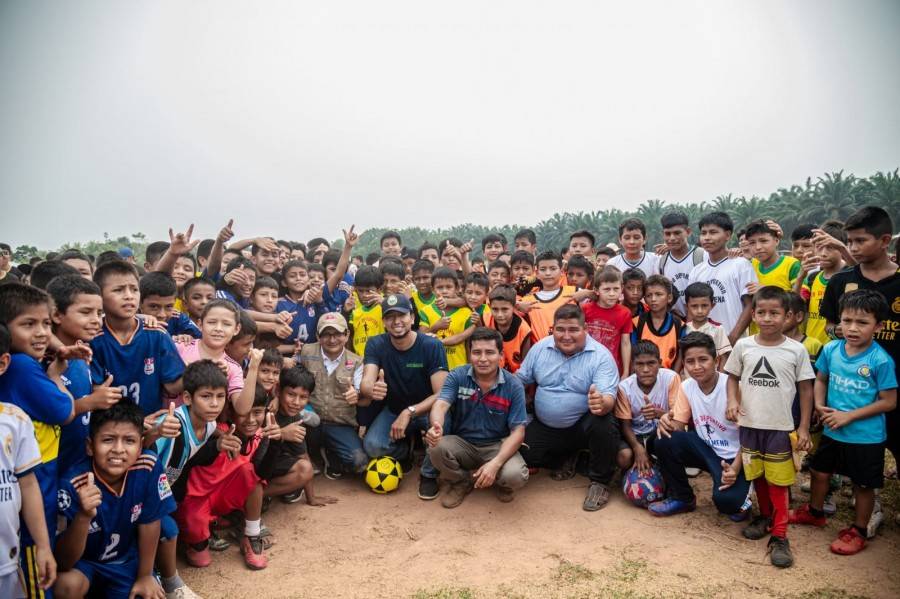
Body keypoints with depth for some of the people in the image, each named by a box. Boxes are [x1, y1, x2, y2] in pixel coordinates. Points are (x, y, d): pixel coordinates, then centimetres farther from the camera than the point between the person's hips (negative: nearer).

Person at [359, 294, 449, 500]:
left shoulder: (432, 346, -21)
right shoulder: (376, 345, -12)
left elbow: (442, 394, -25)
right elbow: (366, 382, -26)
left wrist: (410, 412, -38)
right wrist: (370, 390, -51)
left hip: (426, 409, -2)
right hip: (394, 410, 3)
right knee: (372, 446, -25)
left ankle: (429, 474, -6)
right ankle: (403, 453, 13)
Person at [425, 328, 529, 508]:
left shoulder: (513, 386, -11)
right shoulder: (456, 377, -9)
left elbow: (518, 431, -13)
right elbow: (440, 405, -24)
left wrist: (495, 463, -29)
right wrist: (436, 427, -51)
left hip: (497, 446, -1)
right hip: (462, 443, 1)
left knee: (516, 476, -31)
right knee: (436, 448, -30)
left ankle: (501, 483, 9)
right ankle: (461, 482, 3)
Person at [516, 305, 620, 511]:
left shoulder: (601, 356, -14)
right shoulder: (540, 348, -2)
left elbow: (608, 397, -25)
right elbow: (520, 379, 8)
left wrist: (602, 403, -49)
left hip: (583, 425, -3)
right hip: (545, 427, 4)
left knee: (604, 425, -33)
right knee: (522, 454, -14)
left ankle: (599, 483, -6)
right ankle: (567, 457, 18)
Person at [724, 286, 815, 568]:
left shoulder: (796, 350, -7)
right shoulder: (743, 346, -3)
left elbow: (806, 389, -1)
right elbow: (733, 377, 8)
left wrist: (804, 428, -2)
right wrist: (732, 401, -11)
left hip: (780, 427, -2)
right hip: (749, 425, 2)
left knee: (778, 482, 4)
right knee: (757, 477, 18)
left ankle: (779, 536, 15)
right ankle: (765, 516, 39)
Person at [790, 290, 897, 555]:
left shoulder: (880, 360, -20)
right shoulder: (831, 349, -7)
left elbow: (889, 401, -17)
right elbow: (821, 379, 8)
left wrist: (849, 416, -19)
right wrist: (820, 405, -8)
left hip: (866, 437, -5)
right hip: (832, 431, 5)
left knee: (863, 484, 13)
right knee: (819, 471, 20)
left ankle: (858, 531, 33)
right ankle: (815, 512, 45)